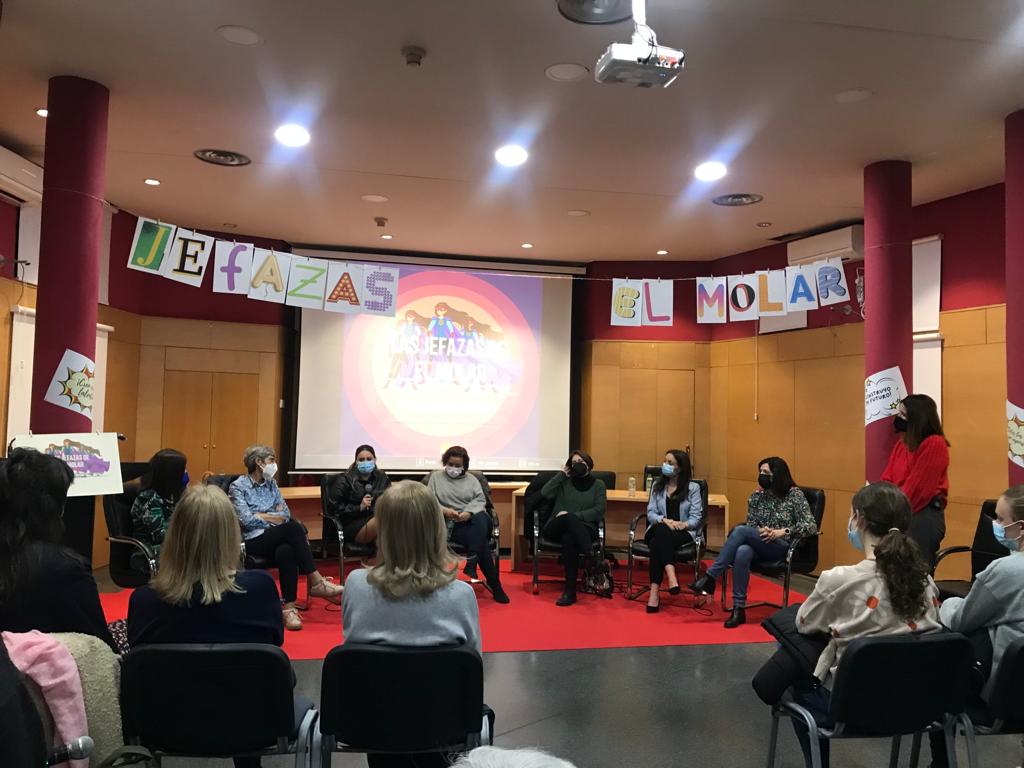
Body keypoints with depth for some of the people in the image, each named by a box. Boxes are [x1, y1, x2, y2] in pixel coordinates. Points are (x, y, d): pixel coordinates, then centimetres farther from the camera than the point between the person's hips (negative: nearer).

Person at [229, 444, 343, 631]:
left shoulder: (271, 484, 18)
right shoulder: (238, 486, 1)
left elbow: (286, 514, 9)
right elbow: (246, 520, -12)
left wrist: (261, 515, -3)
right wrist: (273, 516, -1)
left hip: (277, 537, 5)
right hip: (254, 541, -4)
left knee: (286, 551, -36)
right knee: (293, 527, -33)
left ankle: (289, 608, -39)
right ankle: (315, 582, -31)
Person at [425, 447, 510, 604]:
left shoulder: (471, 479, 20)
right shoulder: (436, 477, 15)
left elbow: (480, 500, 6)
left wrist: (469, 512, -16)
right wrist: (444, 510, -17)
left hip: (472, 519, 2)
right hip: (451, 524, -2)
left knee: (482, 520, -37)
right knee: (480, 538, -30)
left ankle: (470, 568, -31)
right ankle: (494, 584, -28)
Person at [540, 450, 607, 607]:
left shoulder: (598, 485, 16)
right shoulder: (564, 482, 18)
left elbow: (599, 511, 1)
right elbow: (545, 493, 0)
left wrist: (573, 516, -11)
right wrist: (562, 474, 5)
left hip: (584, 528, 0)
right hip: (557, 528, 1)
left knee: (569, 538, -37)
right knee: (568, 517, -37)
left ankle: (570, 591, -37)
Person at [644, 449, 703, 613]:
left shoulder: (693, 488, 9)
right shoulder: (657, 485, 17)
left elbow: (696, 517, 0)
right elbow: (651, 513, 6)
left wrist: (683, 524, -21)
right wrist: (665, 520, -15)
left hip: (683, 533, -2)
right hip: (659, 530, 2)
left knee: (656, 544, -36)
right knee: (662, 530, -38)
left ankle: (655, 590, -42)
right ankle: (671, 574, -51)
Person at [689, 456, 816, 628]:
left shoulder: (795, 495, -1)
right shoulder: (757, 496, 11)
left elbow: (811, 526, -7)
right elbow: (750, 525, 11)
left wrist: (782, 531, -19)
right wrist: (760, 532, -12)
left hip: (782, 548, -4)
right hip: (758, 546, 4)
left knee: (740, 531, -30)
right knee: (742, 552, -36)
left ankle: (710, 578, -28)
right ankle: (739, 609, -33)